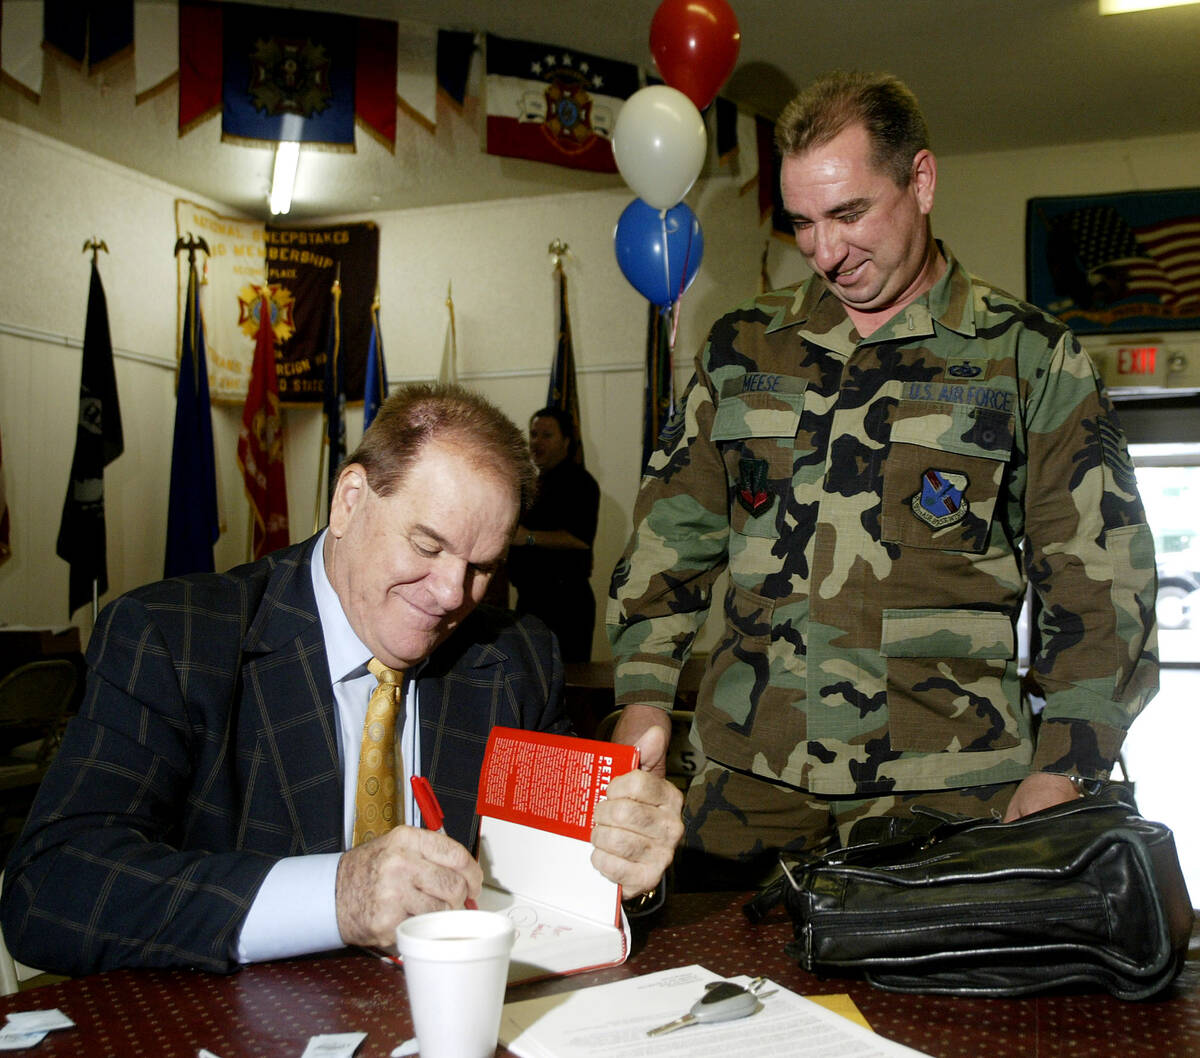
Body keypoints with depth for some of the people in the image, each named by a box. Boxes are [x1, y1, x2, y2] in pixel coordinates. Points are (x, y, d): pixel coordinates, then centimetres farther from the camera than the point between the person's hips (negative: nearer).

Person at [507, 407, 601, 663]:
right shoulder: (536, 483, 22)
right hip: (530, 597, 10)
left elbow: (581, 539, -21)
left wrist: (529, 537, -23)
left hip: (565, 599, -10)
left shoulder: (578, 481, -9)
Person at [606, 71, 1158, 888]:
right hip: (749, 773, 3)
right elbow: (672, 530, 15)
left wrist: (1060, 776, -6)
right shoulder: (741, 349, 11)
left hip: (947, 785, -2)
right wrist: (643, 698, 5)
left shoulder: (1029, 357, 3)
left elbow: (1100, 583, 2)